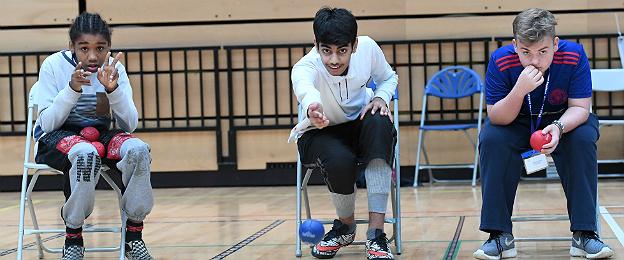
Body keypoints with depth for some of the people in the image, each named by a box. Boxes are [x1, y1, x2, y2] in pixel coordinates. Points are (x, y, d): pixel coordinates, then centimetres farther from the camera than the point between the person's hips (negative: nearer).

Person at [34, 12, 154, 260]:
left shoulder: (114, 69, -4)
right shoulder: (54, 65, -11)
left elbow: (129, 125, -9)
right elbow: (47, 124, -15)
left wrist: (113, 89, -25)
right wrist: (72, 89, -28)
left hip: (102, 134, 3)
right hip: (57, 137, -3)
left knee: (138, 150, -29)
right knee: (86, 154, -39)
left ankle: (134, 235, -15)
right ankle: (73, 238, -22)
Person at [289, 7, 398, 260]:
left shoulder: (368, 47, -18)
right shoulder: (305, 67, -31)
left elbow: (389, 77, 4)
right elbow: (304, 87, -57)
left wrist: (380, 98, -18)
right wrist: (313, 107, -81)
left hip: (361, 124, 3)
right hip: (319, 134, -3)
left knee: (379, 123, -34)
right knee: (340, 161, -37)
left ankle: (375, 233, -33)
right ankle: (346, 226, -1)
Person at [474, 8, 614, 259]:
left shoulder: (573, 55, -25)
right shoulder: (501, 61, -25)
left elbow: (580, 108, -20)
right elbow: (496, 118, -23)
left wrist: (559, 127, -43)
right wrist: (520, 90, -42)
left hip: (564, 121, 0)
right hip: (516, 124, 0)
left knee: (583, 138, -31)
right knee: (491, 139, -29)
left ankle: (584, 234, -22)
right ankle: (501, 236, -21)